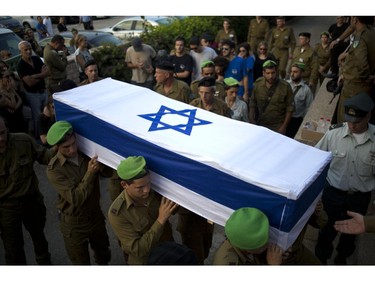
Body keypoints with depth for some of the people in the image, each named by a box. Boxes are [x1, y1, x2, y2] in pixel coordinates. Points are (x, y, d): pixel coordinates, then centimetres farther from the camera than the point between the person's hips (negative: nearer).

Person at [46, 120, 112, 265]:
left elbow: (109, 172, -10)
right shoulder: (54, 169, -23)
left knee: (103, 252, 27)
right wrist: (89, 173, -33)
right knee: (81, 262, 16)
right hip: (74, 223, -4)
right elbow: (76, 198, -27)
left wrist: (100, 165, -31)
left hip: (96, 216, 4)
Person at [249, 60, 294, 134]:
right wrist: (252, 121, -3)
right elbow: (252, 104, 5)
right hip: (260, 125, 2)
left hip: (278, 127, -2)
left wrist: (284, 127, -7)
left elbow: (290, 108, -5)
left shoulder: (285, 86, -11)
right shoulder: (257, 84, -3)